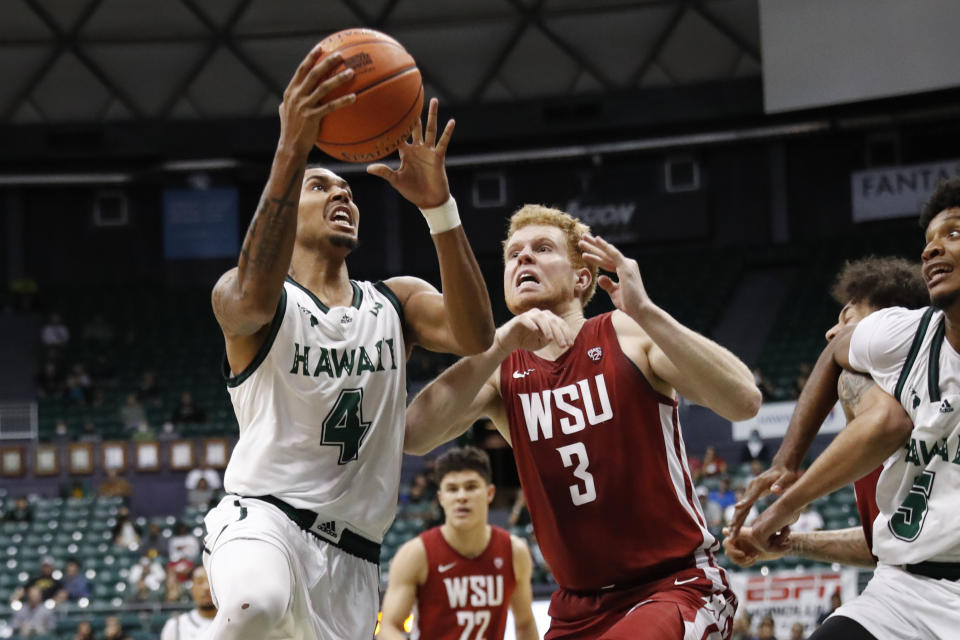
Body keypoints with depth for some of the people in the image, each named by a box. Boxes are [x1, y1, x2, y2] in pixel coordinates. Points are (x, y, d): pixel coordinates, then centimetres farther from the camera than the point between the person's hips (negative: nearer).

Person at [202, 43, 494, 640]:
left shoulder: (398, 301, 13)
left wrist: (438, 204, -22)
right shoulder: (236, 293, 0)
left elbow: (475, 335, -9)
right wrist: (292, 152, -38)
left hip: (350, 557, 5)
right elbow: (255, 297, -28)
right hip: (263, 518, -5)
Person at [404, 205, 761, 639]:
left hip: (678, 586, -5)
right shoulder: (499, 368, 4)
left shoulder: (628, 335, -5)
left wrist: (643, 311, -29)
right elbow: (415, 437, -15)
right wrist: (501, 344, -26)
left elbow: (744, 402, -20)